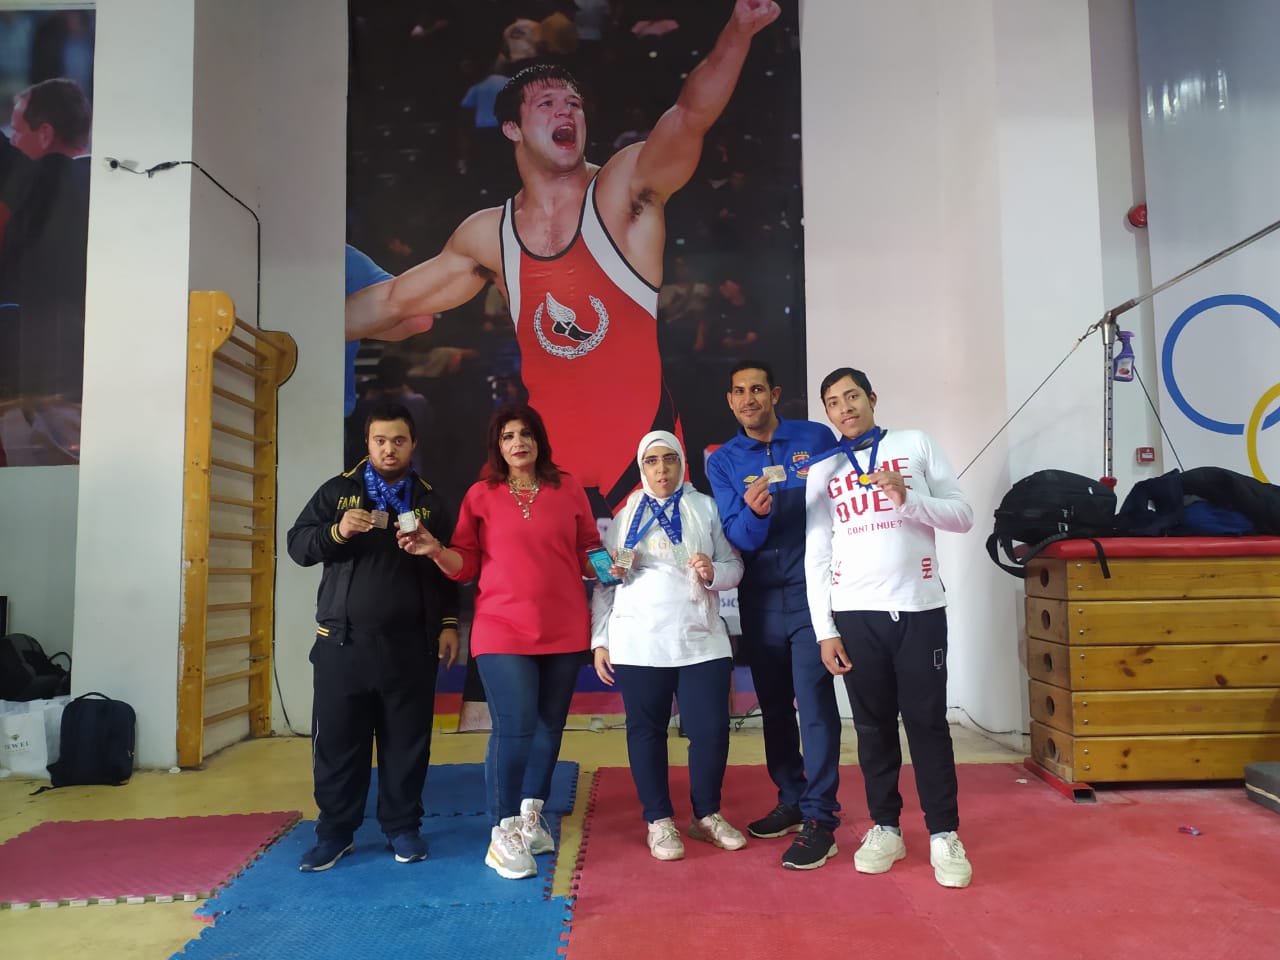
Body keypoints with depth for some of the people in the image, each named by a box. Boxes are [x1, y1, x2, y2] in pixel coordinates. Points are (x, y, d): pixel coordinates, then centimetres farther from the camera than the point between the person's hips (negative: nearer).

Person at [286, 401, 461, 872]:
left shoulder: (431, 502, 8)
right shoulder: (337, 491, 7)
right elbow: (297, 545, 2)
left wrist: (449, 624, 2)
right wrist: (336, 532, -17)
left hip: (410, 645, 0)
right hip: (342, 642, 0)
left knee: (407, 742, 7)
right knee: (337, 742, 5)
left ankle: (403, 827, 22)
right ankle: (334, 832, 20)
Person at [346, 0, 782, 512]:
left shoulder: (622, 191, -6)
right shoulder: (487, 235, 4)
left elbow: (692, 114, -24)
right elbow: (391, 301, 14)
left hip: (643, 455, -3)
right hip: (548, 460, 3)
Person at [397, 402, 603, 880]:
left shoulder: (568, 489, 4)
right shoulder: (481, 494, 1)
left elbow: (587, 553, 10)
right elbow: (466, 564, 1)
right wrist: (435, 550, -16)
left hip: (564, 630, 3)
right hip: (502, 630, -3)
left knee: (550, 726, 12)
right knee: (514, 727, -8)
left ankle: (530, 818, 30)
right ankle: (502, 835, 7)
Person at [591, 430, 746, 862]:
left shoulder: (706, 508, 6)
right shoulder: (625, 514, 8)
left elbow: (735, 566, 6)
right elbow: (604, 580, 5)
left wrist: (714, 572, -16)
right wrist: (599, 640, 2)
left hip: (701, 639, 0)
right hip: (638, 643, 0)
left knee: (711, 729, 0)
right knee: (646, 730, 6)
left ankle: (707, 815, 21)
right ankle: (659, 820, 21)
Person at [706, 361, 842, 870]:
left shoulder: (816, 439, -1)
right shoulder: (723, 462, 4)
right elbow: (738, 538, -4)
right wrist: (754, 512, -26)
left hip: (811, 592, -3)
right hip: (758, 599, 3)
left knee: (814, 702, -6)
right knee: (773, 705, 13)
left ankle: (819, 819, 3)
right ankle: (790, 800, 28)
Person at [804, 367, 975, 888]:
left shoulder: (916, 444, 6)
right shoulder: (822, 470, 9)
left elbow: (962, 515, 3)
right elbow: (816, 556, 5)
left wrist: (907, 498, -15)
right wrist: (824, 630, -1)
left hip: (920, 607, -1)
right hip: (855, 613, 1)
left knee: (927, 722, 3)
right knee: (873, 725, 8)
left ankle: (944, 835, 15)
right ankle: (885, 828, 21)